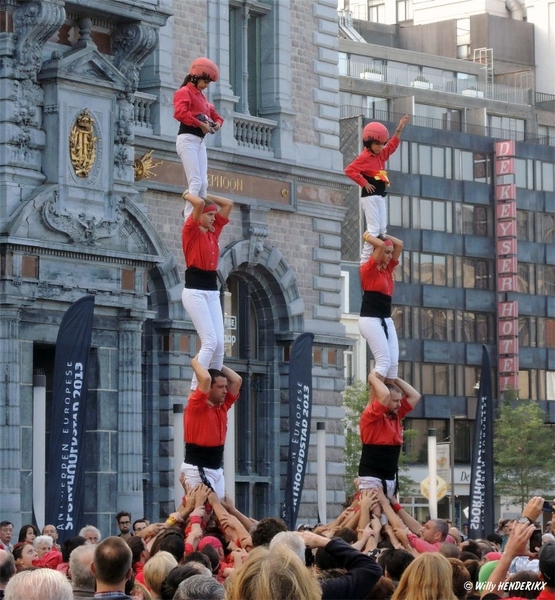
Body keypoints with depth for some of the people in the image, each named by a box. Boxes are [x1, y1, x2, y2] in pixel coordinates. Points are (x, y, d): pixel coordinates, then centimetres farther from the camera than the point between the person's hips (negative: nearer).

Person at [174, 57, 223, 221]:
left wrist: (217, 122, 5)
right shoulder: (184, 92, -4)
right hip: (187, 139, -9)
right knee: (195, 182, -17)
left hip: (200, 141, 9)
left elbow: (213, 113, 29)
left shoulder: (201, 96, 23)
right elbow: (180, 113, -22)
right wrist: (200, 124, -21)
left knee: (203, 183, 3)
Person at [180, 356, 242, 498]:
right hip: (197, 469, -8)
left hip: (217, 469, 8)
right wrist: (195, 362, -10)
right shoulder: (196, 407, -13)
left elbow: (237, 380, 12)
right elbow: (206, 378, -27)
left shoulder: (222, 406, 10)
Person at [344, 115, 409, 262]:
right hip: (370, 196, -9)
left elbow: (392, 145, 28)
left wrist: (399, 130, 20)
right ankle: (365, 260, -16)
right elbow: (349, 170, -18)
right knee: (373, 229, -14)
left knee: (382, 230, 5)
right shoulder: (364, 157, -11)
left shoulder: (381, 155, 14)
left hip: (381, 196, 9)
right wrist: (364, 183, -17)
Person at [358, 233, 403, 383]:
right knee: (384, 361, -17)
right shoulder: (369, 269, -7)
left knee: (393, 362, -2)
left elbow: (399, 244, 16)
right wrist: (368, 237, -3)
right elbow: (381, 244, -19)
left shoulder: (388, 268, 15)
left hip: (387, 320, 8)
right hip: (370, 319, -8)